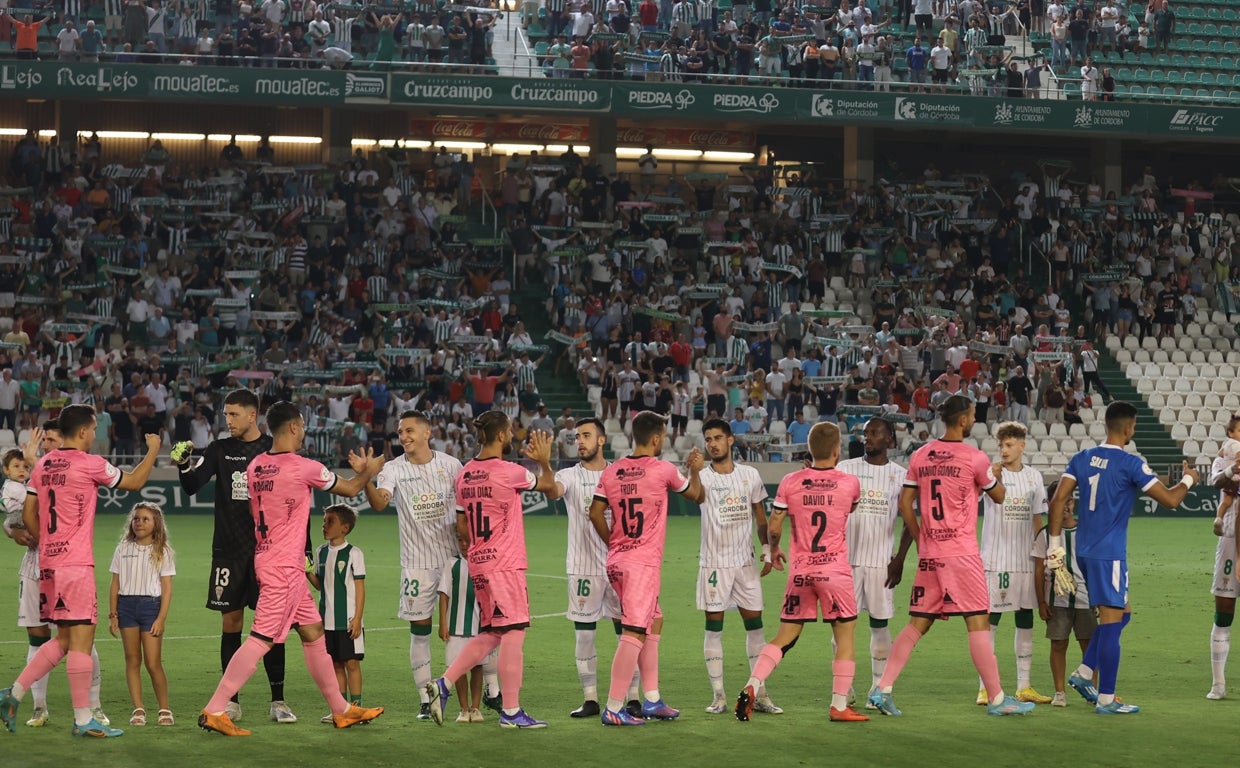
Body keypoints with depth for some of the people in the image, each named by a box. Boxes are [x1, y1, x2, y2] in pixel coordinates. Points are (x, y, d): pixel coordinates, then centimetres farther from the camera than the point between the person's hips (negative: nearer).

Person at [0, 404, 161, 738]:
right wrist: (152, 450, 19)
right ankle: (83, 719, -3)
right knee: (81, 636, -5)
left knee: (64, 639, 16)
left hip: (48, 563, 8)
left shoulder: (42, 466, 11)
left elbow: (28, 516, 13)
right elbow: (134, 482, 5)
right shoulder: (90, 464, -9)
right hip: (76, 564, -8)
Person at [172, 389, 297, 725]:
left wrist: (304, 550, 2)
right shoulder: (220, 450, 6)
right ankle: (231, 702, 9)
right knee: (230, 623, 3)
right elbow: (192, 486, -4)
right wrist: (184, 464, -25)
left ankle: (278, 701, 5)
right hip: (228, 550, 2)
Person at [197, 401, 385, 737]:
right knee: (262, 639, -9)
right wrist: (368, 470, 24)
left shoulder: (254, 467, 6)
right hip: (285, 567, -9)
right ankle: (214, 711, -11)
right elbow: (350, 489, 4)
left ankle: (340, 709, 22)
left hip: (266, 557, 9)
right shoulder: (305, 467, -13)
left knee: (313, 632, 14)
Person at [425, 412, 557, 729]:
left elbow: (461, 527, 14)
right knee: (513, 632, -4)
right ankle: (511, 712, -2)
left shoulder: (465, 474, 9)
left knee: (490, 634, 16)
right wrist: (544, 461, 24)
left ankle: (443, 684, 7)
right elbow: (548, 485, 7)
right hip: (505, 564, -8)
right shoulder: (509, 472, -12)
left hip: (478, 563, 8)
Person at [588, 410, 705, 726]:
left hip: (617, 560, 7)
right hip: (643, 562, -7)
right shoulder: (663, 470, -6)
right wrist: (695, 469, 29)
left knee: (654, 621, 20)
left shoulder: (611, 472, 6)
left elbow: (595, 513, 5)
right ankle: (613, 709, -13)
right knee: (635, 633, -8)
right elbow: (697, 495, 10)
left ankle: (652, 700, 21)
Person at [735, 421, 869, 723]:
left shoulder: (790, 482, -2)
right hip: (835, 571, -2)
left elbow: (774, 526, 0)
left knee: (785, 636, 11)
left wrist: (774, 549, 20)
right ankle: (839, 706, 5)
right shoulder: (849, 483, -3)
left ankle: (751, 688, -3)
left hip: (799, 571, 3)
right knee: (845, 635, 7)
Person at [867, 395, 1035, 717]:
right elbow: (998, 496, 8)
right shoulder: (974, 458, -7)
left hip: (929, 554, 5)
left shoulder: (920, 456, 6)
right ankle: (997, 699, 1)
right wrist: (998, 474, 28)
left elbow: (905, 504, 9)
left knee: (917, 623, 10)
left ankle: (883, 689, 5)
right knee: (978, 623, -2)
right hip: (962, 553, -5)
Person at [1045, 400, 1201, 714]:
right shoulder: (1131, 464, -12)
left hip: (1085, 551, 7)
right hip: (1109, 554, -7)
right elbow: (1170, 499, -9)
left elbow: (1058, 501, 2)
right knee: (1112, 621, -2)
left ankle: (1084, 674, 15)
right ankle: (1106, 699, 1)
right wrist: (1188, 479, 11)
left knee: (1121, 612, 21)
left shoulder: (1082, 459, 7)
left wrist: (1055, 543, 7)